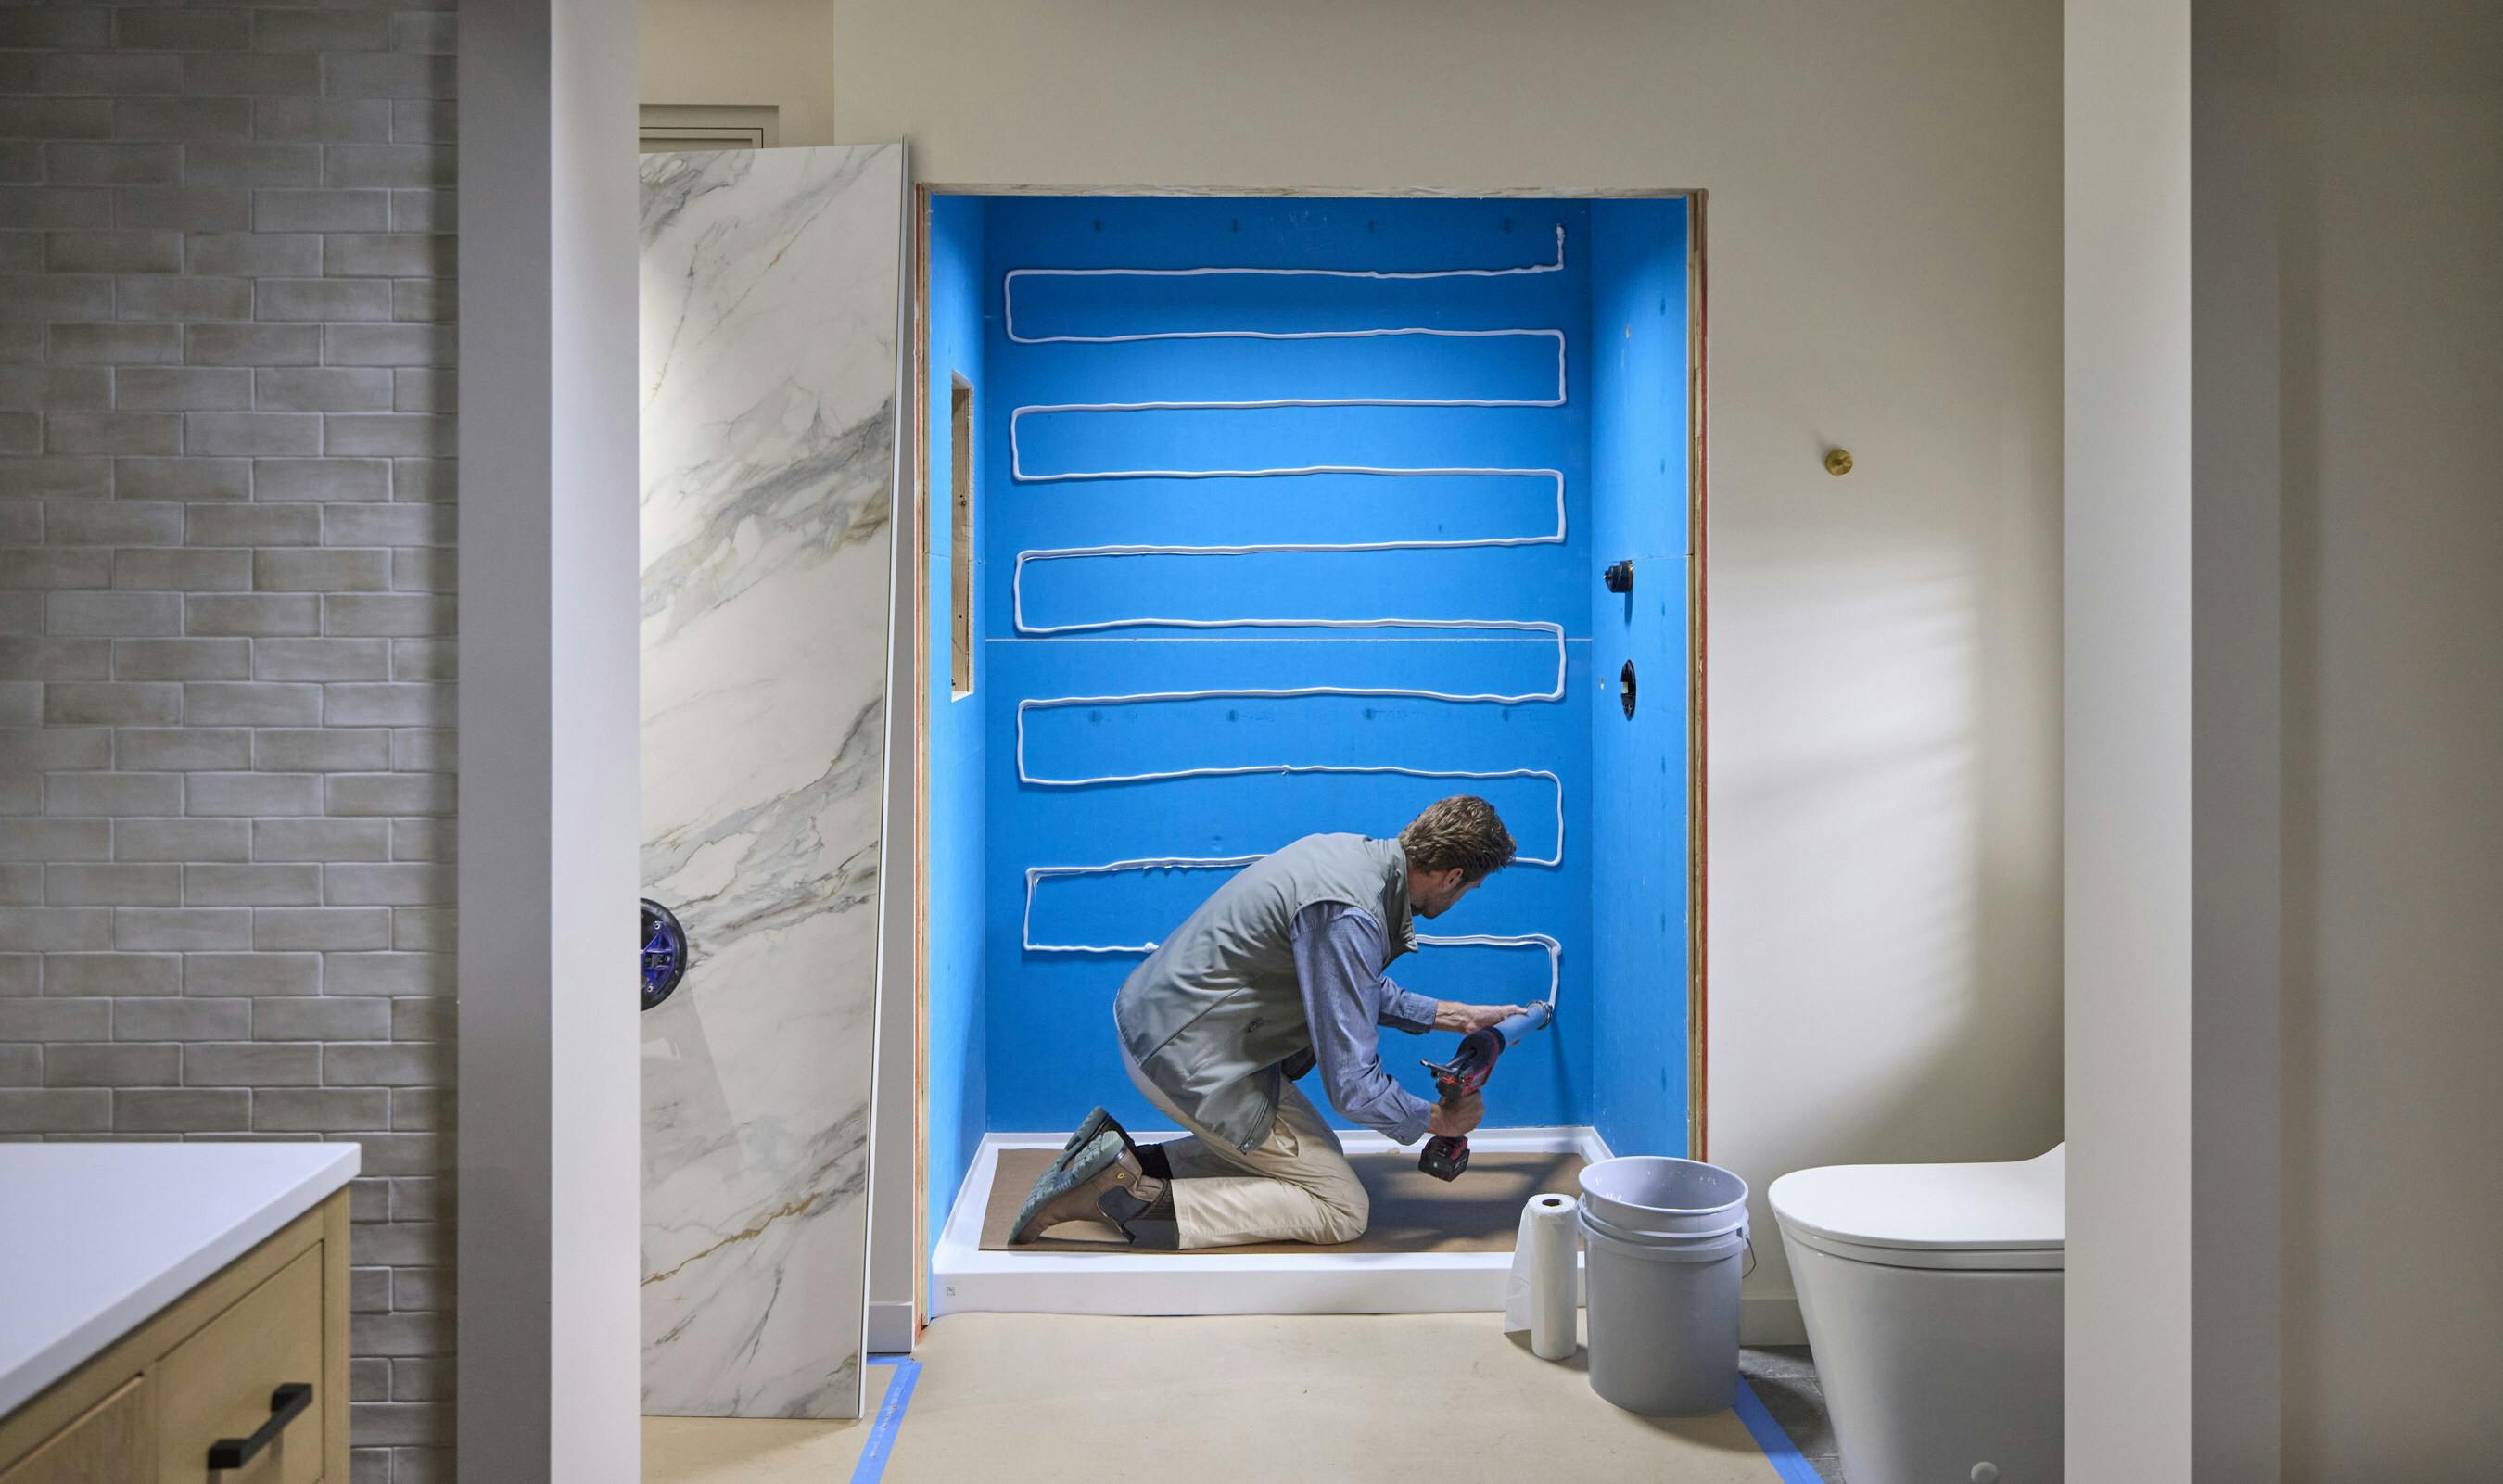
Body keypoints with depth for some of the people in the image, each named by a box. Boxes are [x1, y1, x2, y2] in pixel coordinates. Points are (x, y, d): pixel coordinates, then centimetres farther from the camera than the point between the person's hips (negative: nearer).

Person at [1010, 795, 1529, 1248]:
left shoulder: (1353, 851, 5)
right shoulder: (1349, 918, -26)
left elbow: (1353, 988, 23)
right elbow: (1351, 1086, -23)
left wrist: (1451, 1015, 24)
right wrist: (1432, 1120, -5)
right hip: (1189, 1059, -10)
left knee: (1317, 1154, 22)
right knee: (1341, 1209, -3)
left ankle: (1125, 1162, 10)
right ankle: (1135, 1199, -12)